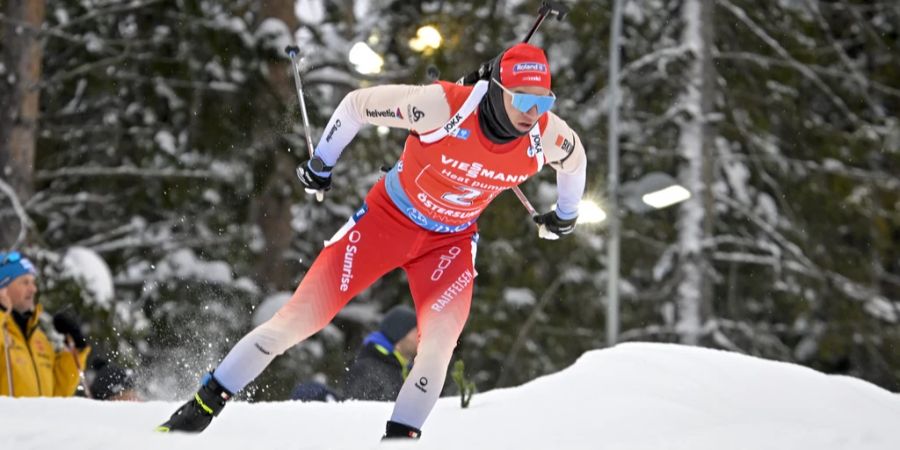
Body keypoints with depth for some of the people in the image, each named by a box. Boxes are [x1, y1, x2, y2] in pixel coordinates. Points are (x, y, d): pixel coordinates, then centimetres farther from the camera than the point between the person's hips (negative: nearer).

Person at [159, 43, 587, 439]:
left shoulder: (547, 136, -22)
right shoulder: (443, 106, -34)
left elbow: (575, 158, 5)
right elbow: (358, 104, -18)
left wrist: (565, 215, 21)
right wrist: (320, 164, -6)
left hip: (451, 239, 3)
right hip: (389, 216, -3)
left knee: (440, 340, -22)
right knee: (298, 319, -5)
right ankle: (204, 404, 9)